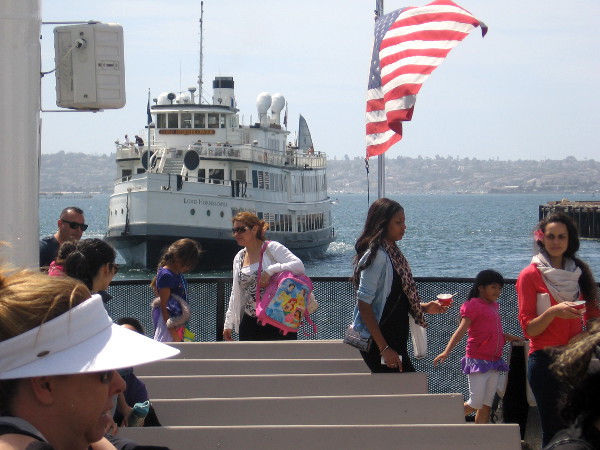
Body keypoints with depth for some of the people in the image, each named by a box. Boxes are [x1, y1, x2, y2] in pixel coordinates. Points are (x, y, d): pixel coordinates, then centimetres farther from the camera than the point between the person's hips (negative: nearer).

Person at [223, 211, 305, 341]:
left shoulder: (272, 248, -5)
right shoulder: (239, 258, 15)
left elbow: (299, 266, -17)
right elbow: (236, 294, 20)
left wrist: (271, 270, -27)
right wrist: (228, 323, 19)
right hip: (250, 324, 6)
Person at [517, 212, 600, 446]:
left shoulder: (579, 272, 12)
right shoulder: (531, 275, -2)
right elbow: (529, 329, -6)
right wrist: (553, 312, -22)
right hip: (545, 361, -4)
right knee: (554, 431, -6)